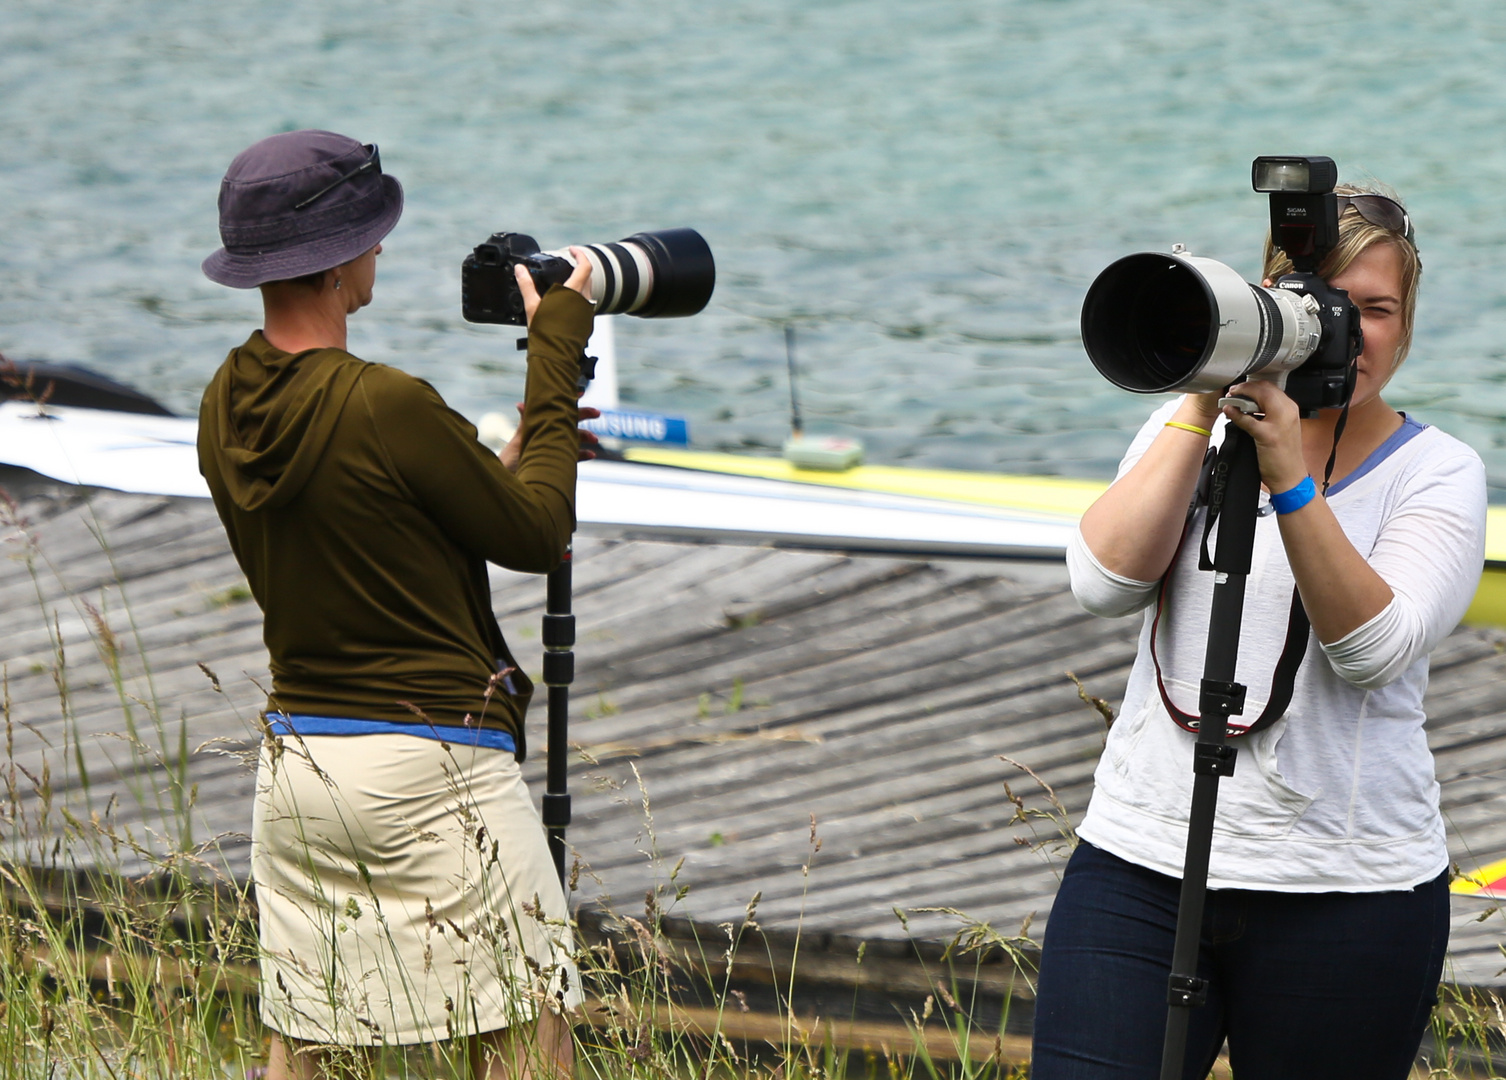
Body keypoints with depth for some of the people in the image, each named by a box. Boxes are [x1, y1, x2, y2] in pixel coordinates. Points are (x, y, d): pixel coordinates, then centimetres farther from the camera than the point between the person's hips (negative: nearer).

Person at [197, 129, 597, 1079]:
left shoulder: (226, 409, 4)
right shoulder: (385, 406, -20)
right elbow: (538, 536, -8)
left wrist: (498, 466, 20)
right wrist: (557, 351, -1)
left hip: (296, 757, 8)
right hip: (432, 766, -8)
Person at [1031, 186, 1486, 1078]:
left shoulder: (1438, 471, 1)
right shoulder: (1190, 429, 9)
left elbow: (1375, 646, -16)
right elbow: (1105, 583, -8)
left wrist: (1289, 480, -26)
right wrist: (1201, 413, -14)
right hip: (1140, 863, 2)